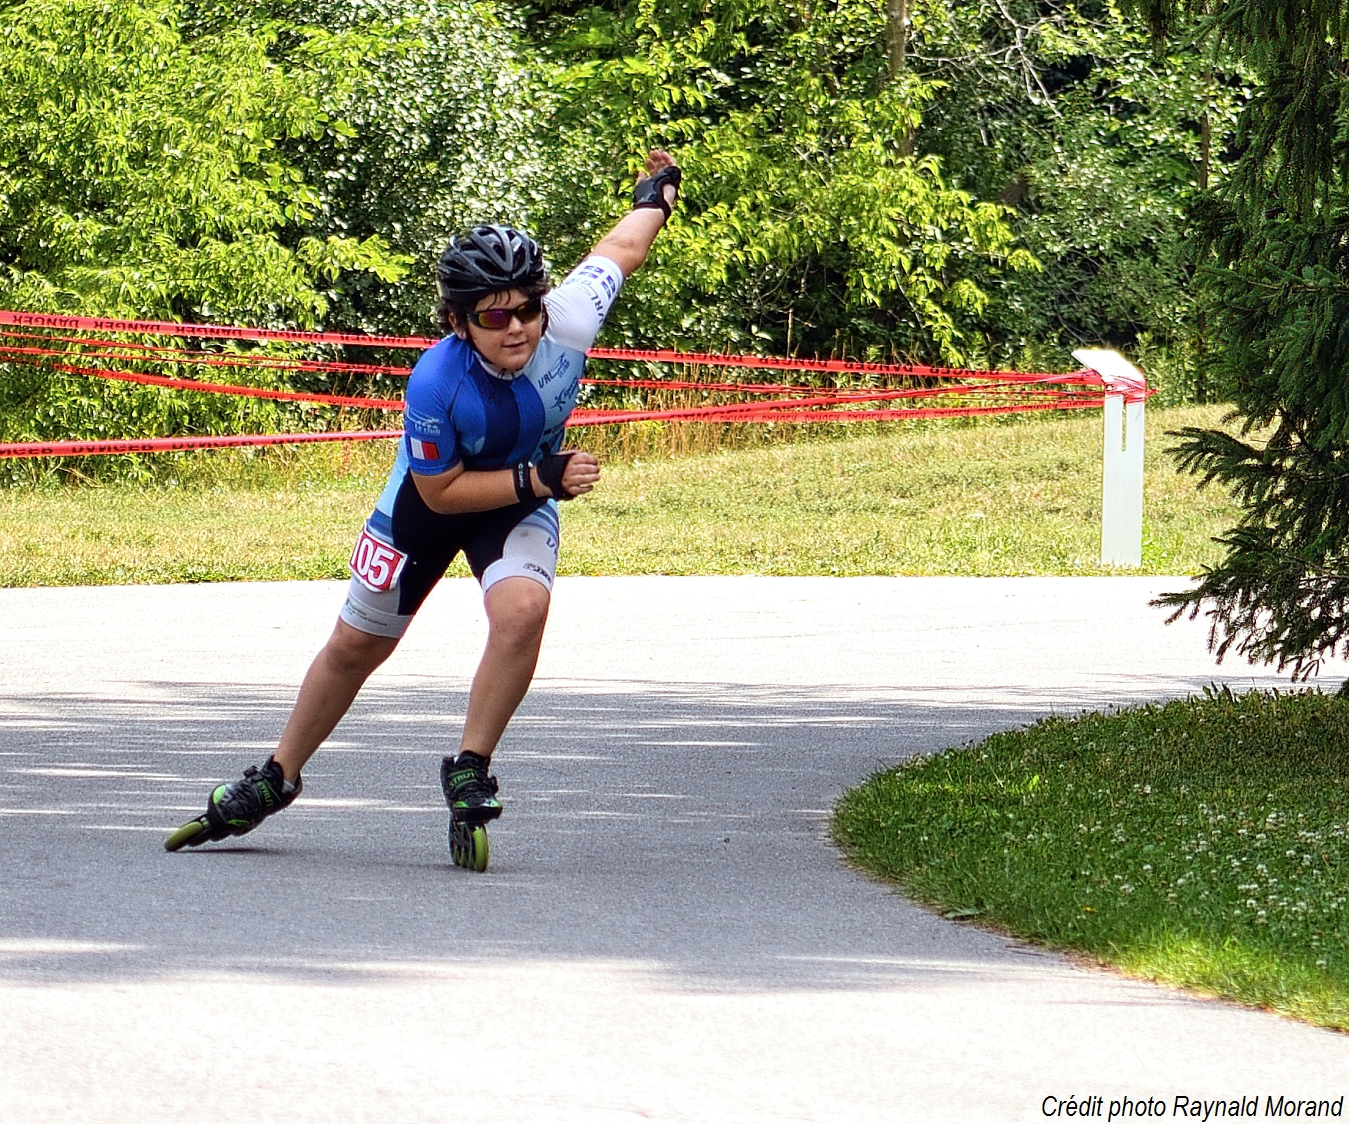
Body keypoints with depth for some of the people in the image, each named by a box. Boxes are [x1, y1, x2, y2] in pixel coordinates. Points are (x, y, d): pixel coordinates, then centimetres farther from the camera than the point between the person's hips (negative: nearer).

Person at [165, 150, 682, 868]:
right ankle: (276, 781, 34)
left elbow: (618, 251, -9)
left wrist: (656, 195, 12)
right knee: (355, 645, 12)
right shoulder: (436, 384, -38)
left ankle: (469, 774, -12)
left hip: (524, 497, 1)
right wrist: (540, 478, -33)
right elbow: (441, 492, -24)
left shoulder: (566, 321, -31)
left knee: (522, 608, -29)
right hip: (434, 493, -1)